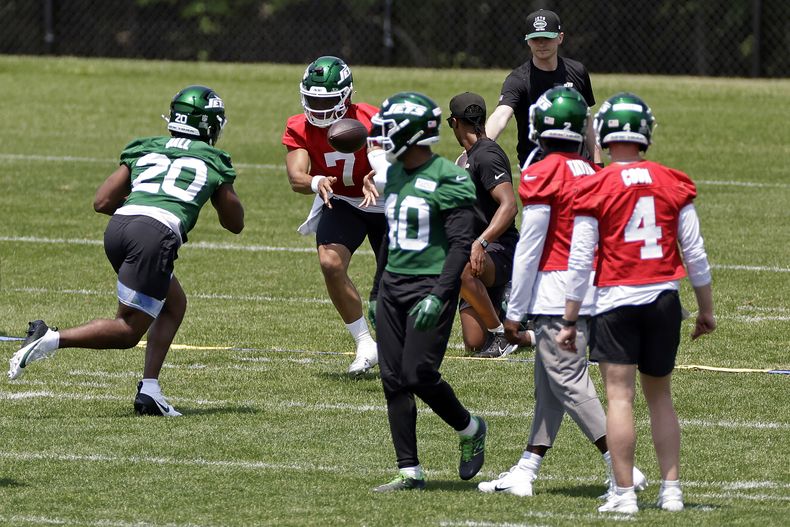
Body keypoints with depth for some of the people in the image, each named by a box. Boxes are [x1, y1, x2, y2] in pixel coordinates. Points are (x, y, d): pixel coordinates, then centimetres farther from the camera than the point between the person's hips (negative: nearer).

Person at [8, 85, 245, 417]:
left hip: (118, 227, 6)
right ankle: (52, 340, -19)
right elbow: (235, 224, 29)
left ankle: (150, 389, 13)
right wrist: (222, 184, 45)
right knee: (128, 330, 0)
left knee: (175, 303, 24)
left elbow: (102, 201, 19)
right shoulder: (214, 162, 19)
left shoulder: (146, 149, 26)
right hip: (157, 233, -6)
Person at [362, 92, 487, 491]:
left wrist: (438, 296, -24)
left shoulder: (447, 181, -14)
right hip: (394, 285, 8)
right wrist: (379, 290, 23)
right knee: (393, 379, 4)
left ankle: (470, 429, 17)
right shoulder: (393, 175, 12)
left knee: (419, 375, -11)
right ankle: (409, 471, 9)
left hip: (430, 288, -8)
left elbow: (461, 245, -16)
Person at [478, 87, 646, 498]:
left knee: (568, 383, -6)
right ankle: (525, 471, 16)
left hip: (555, 291, -8)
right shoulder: (593, 174, 9)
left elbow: (529, 248, -11)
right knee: (549, 383, 13)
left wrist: (514, 311, -5)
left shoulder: (542, 175, -12)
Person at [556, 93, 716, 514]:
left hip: (617, 302, -3)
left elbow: (580, 261, -6)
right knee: (660, 396, 15)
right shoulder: (673, 185, 1)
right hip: (665, 298, 3)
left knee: (620, 396, -2)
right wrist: (706, 309, 17)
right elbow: (694, 254, 5)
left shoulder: (595, 190, -7)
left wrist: (569, 321, 1)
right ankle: (670, 489, 13)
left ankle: (624, 493, -4)